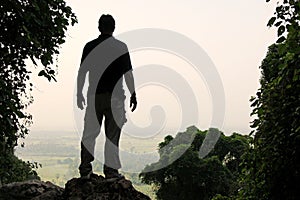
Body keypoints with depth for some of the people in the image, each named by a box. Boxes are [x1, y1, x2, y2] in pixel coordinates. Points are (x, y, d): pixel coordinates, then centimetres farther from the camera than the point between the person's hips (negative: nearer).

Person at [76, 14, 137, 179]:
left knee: (89, 133, 8)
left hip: (94, 96, 2)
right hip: (115, 96, -2)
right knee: (112, 134, 4)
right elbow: (128, 73, -4)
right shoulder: (121, 47, -3)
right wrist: (133, 95, 4)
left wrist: (79, 94, 13)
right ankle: (110, 170, 6)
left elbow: (82, 72, 4)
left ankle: (85, 169, 8)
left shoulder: (89, 46, 3)